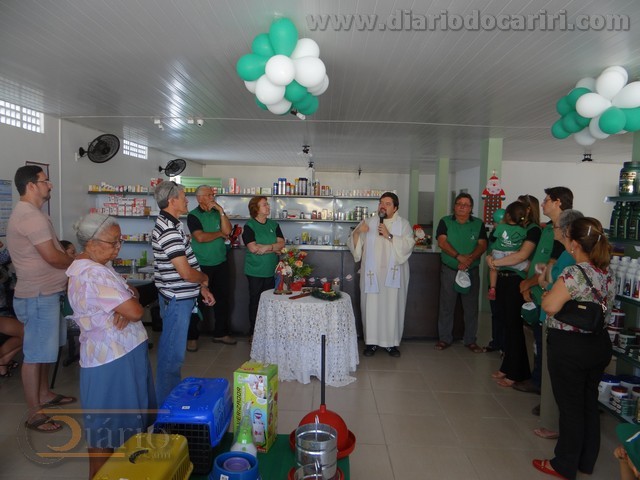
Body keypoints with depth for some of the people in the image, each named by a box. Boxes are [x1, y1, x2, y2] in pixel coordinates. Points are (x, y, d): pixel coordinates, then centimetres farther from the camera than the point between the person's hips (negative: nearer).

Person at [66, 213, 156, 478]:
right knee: (107, 425, 7)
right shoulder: (93, 274, -26)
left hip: (119, 352, 10)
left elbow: (128, 295, 8)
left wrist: (127, 304, -15)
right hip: (112, 359, -10)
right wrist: (131, 303, -6)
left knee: (109, 420, 24)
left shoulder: (98, 266, 7)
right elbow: (136, 311, -29)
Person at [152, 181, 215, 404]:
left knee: (172, 350, 22)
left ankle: (173, 393, 38)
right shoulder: (169, 230, -23)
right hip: (176, 299, -10)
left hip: (179, 296, 11)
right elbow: (186, 273, -25)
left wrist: (202, 288, 14)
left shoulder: (170, 225, 11)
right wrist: (205, 278, -4)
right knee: (173, 354, 2)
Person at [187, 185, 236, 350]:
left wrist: (221, 211, -11)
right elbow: (200, 237, -20)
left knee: (222, 298, 10)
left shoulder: (217, 212, 8)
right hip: (202, 265, -5)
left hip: (221, 263, 5)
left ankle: (221, 333, 23)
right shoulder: (193, 216, -7)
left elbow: (227, 231, -4)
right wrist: (220, 233, -6)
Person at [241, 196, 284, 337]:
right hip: (255, 271, -4)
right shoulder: (249, 226, -7)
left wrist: (267, 247, -17)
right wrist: (274, 249, -11)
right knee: (255, 301, 5)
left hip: (271, 271, 4)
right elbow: (253, 248, -18)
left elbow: (281, 243, -1)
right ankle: (253, 332, 17)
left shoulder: (274, 225, 8)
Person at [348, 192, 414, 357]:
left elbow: (408, 245, -8)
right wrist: (357, 232, -13)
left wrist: (389, 235, -17)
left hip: (393, 273, -1)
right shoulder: (368, 222, 9)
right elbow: (353, 244, 7)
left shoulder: (403, 224, 6)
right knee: (371, 307, 0)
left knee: (392, 308, 2)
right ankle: (371, 342, 12)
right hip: (372, 273, 1)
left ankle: (392, 342, 15)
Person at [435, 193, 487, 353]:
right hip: (449, 270, -1)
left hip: (472, 271, 1)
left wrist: (469, 259, -21)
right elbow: (442, 242, -11)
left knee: (471, 307, 7)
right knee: (446, 305, 5)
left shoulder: (478, 224, 5)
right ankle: (445, 338, 17)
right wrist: (459, 257, -23)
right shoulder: (445, 222, 1)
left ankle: (470, 340, 19)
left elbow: (482, 245, -3)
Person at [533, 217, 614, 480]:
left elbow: (549, 307, -26)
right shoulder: (607, 274, 3)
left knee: (571, 406, 6)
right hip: (600, 343, 8)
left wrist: (548, 294, -4)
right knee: (590, 402, 19)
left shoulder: (574, 274, -24)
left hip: (570, 347, -8)